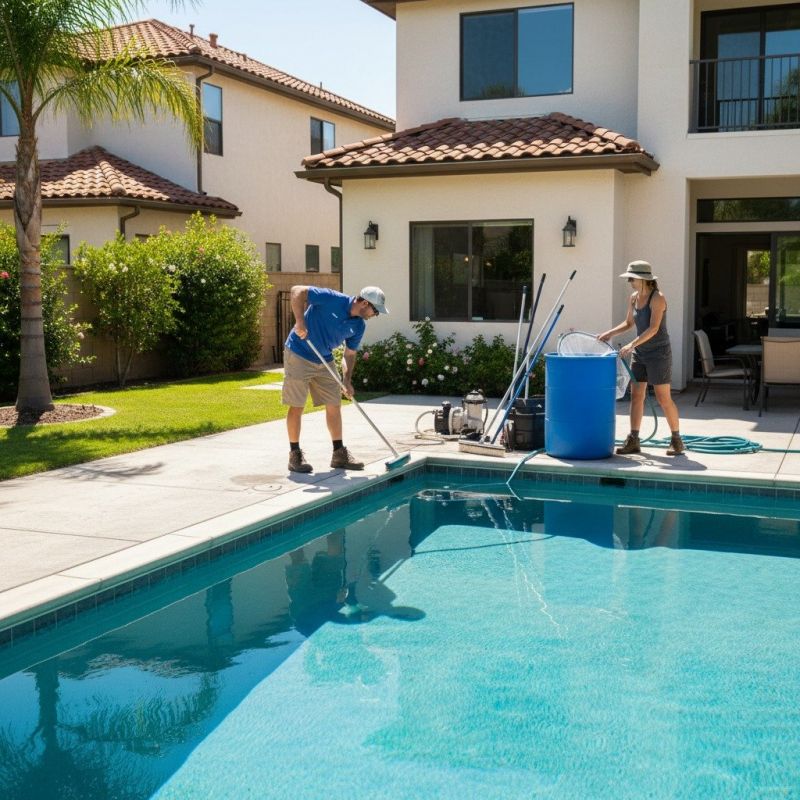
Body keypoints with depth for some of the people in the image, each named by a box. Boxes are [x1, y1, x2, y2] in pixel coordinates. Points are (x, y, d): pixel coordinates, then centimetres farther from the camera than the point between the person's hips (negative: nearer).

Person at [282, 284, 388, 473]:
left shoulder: (359, 326, -1)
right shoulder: (333, 299, -22)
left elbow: (349, 354, 7)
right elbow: (298, 291, -23)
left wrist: (347, 380, -7)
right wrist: (300, 321, -33)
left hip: (325, 362, 7)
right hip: (298, 355, -7)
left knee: (334, 405, 6)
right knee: (297, 406, -3)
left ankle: (339, 454, 15)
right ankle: (295, 455, 7)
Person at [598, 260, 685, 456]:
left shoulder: (657, 298, -16)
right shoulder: (634, 298, 6)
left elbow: (653, 328, -24)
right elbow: (628, 323, 19)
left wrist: (631, 345, -31)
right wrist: (609, 334, 5)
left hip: (658, 354, -7)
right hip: (639, 354, 7)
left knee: (664, 399, -2)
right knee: (636, 396, 5)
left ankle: (677, 440, 11)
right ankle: (633, 441, 9)